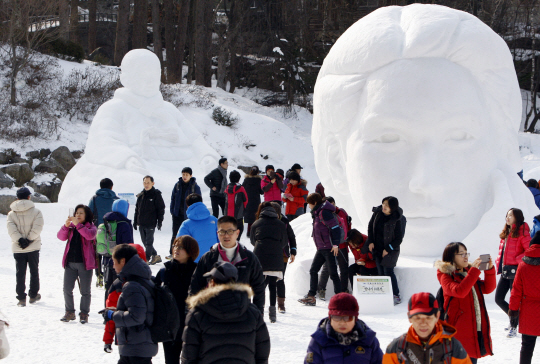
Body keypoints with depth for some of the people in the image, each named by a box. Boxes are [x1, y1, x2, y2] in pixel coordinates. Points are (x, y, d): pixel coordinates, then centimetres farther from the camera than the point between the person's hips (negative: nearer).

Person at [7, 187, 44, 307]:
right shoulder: (35, 212, -4)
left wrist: (20, 240, -14)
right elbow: (37, 227, -15)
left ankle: (21, 298, 4)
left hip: (18, 249, 1)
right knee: (34, 271, 13)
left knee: (20, 273, 6)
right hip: (33, 247, -1)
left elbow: (11, 229, -11)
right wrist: (29, 240, -13)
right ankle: (33, 295, 20)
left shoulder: (11, 214, 2)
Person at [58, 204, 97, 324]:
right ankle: (70, 312, 17)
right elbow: (61, 237, 0)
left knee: (85, 291, 3)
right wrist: (66, 226, -16)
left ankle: (84, 314, 12)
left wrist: (78, 225, -25)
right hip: (70, 263, 4)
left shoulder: (91, 227, 1)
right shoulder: (71, 227, 12)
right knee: (67, 289, 5)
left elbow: (90, 235, -21)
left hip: (84, 263, -4)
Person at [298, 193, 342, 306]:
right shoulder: (317, 213, 15)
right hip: (321, 249, 10)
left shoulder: (324, 213, -15)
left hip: (329, 248, -10)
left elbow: (335, 228, -20)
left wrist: (335, 244, -23)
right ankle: (311, 296, 10)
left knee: (333, 273, -5)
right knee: (313, 270, 8)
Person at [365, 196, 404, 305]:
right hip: (377, 248, 6)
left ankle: (396, 296, 1)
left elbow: (399, 238, -11)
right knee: (381, 272, 6)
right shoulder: (377, 213, -2)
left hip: (390, 250, -5)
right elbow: (370, 227, 12)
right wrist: (370, 242, 3)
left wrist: (388, 249, -13)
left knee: (388, 271, -8)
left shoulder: (398, 220, -17)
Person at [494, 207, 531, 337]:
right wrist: (499, 263, 11)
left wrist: (517, 260, -19)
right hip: (505, 271, 8)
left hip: (515, 271, -8)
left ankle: (514, 327, 11)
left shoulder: (522, 233, -9)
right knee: (498, 299, 9)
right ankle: (514, 318, 30)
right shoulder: (505, 233, 15)